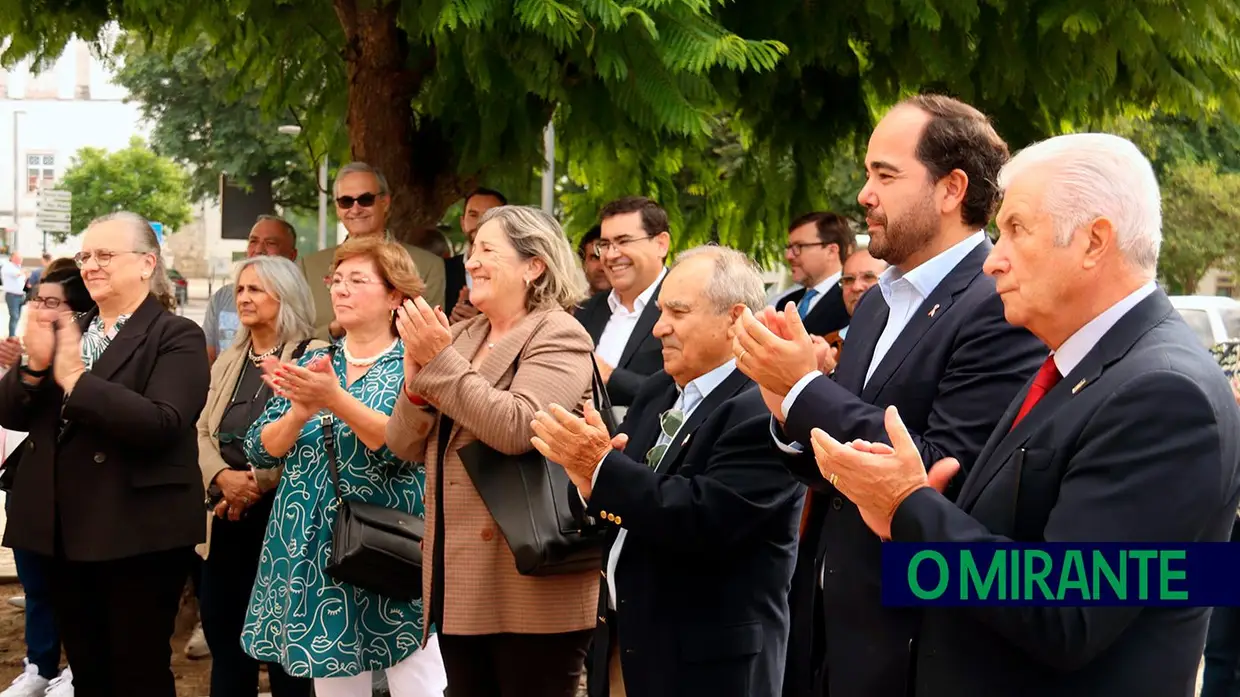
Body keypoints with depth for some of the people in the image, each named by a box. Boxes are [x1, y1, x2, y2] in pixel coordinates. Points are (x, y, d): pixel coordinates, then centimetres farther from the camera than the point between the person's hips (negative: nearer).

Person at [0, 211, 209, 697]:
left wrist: (74, 379, -22)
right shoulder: (67, 332, 12)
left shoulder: (176, 337, -7)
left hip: (138, 534, -6)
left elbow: (163, 424, -23)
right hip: (64, 532, 7)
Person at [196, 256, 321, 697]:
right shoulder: (228, 361, 16)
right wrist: (223, 477, -10)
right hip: (227, 520, 7)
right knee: (225, 646, 13)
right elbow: (202, 432, 9)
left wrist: (257, 483, -16)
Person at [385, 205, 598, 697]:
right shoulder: (462, 336, 14)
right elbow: (406, 445, 11)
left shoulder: (558, 336, -7)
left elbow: (517, 428, -24)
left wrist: (442, 361, -18)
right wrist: (417, 376, -7)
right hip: (461, 583, 8)